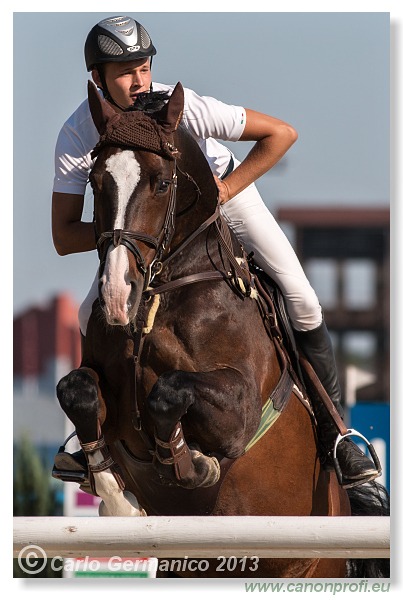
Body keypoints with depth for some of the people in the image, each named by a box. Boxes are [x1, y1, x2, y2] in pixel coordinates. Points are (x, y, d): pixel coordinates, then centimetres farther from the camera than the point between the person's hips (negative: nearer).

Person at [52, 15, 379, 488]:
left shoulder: (182, 107, -36)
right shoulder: (77, 136, -30)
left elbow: (282, 133, -28)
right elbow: (64, 238, -28)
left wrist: (225, 189, -32)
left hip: (224, 186, -2)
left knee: (301, 299, -15)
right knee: (93, 316, -10)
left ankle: (333, 429, -1)